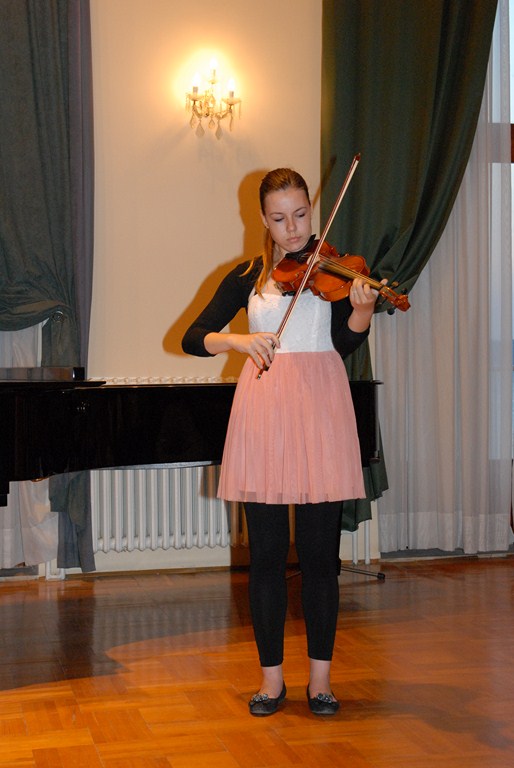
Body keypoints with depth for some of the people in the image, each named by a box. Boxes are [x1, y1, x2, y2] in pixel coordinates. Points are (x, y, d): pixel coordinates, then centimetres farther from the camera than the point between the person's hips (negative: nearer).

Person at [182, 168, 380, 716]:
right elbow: (193, 338, 2)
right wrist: (238, 339, -16)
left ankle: (321, 675, 11)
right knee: (266, 552, 3)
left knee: (319, 550, 1)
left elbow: (346, 344, -6)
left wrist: (363, 309, -25)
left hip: (320, 405, -1)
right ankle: (271, 675, 14)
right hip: (264, 408, 1)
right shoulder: (248, 277, 10)